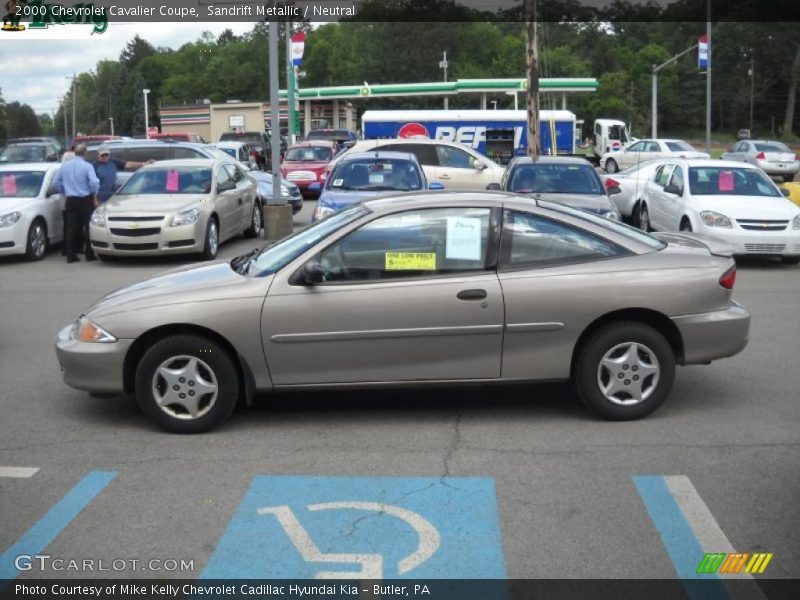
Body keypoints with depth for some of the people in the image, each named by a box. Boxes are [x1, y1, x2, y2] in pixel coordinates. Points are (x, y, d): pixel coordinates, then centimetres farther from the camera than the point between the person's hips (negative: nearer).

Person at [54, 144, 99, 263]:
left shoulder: (64, 166, 7)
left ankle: (70, 255, 4)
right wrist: (94, 197, -4)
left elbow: (57, 182, 14)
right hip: (85, 200, -4)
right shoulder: (87, 166, -10)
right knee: (88, 227, 2)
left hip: (70, 200, 4)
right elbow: (94, 182, -18)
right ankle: (89, 254, 3)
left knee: (71, 227, 5)